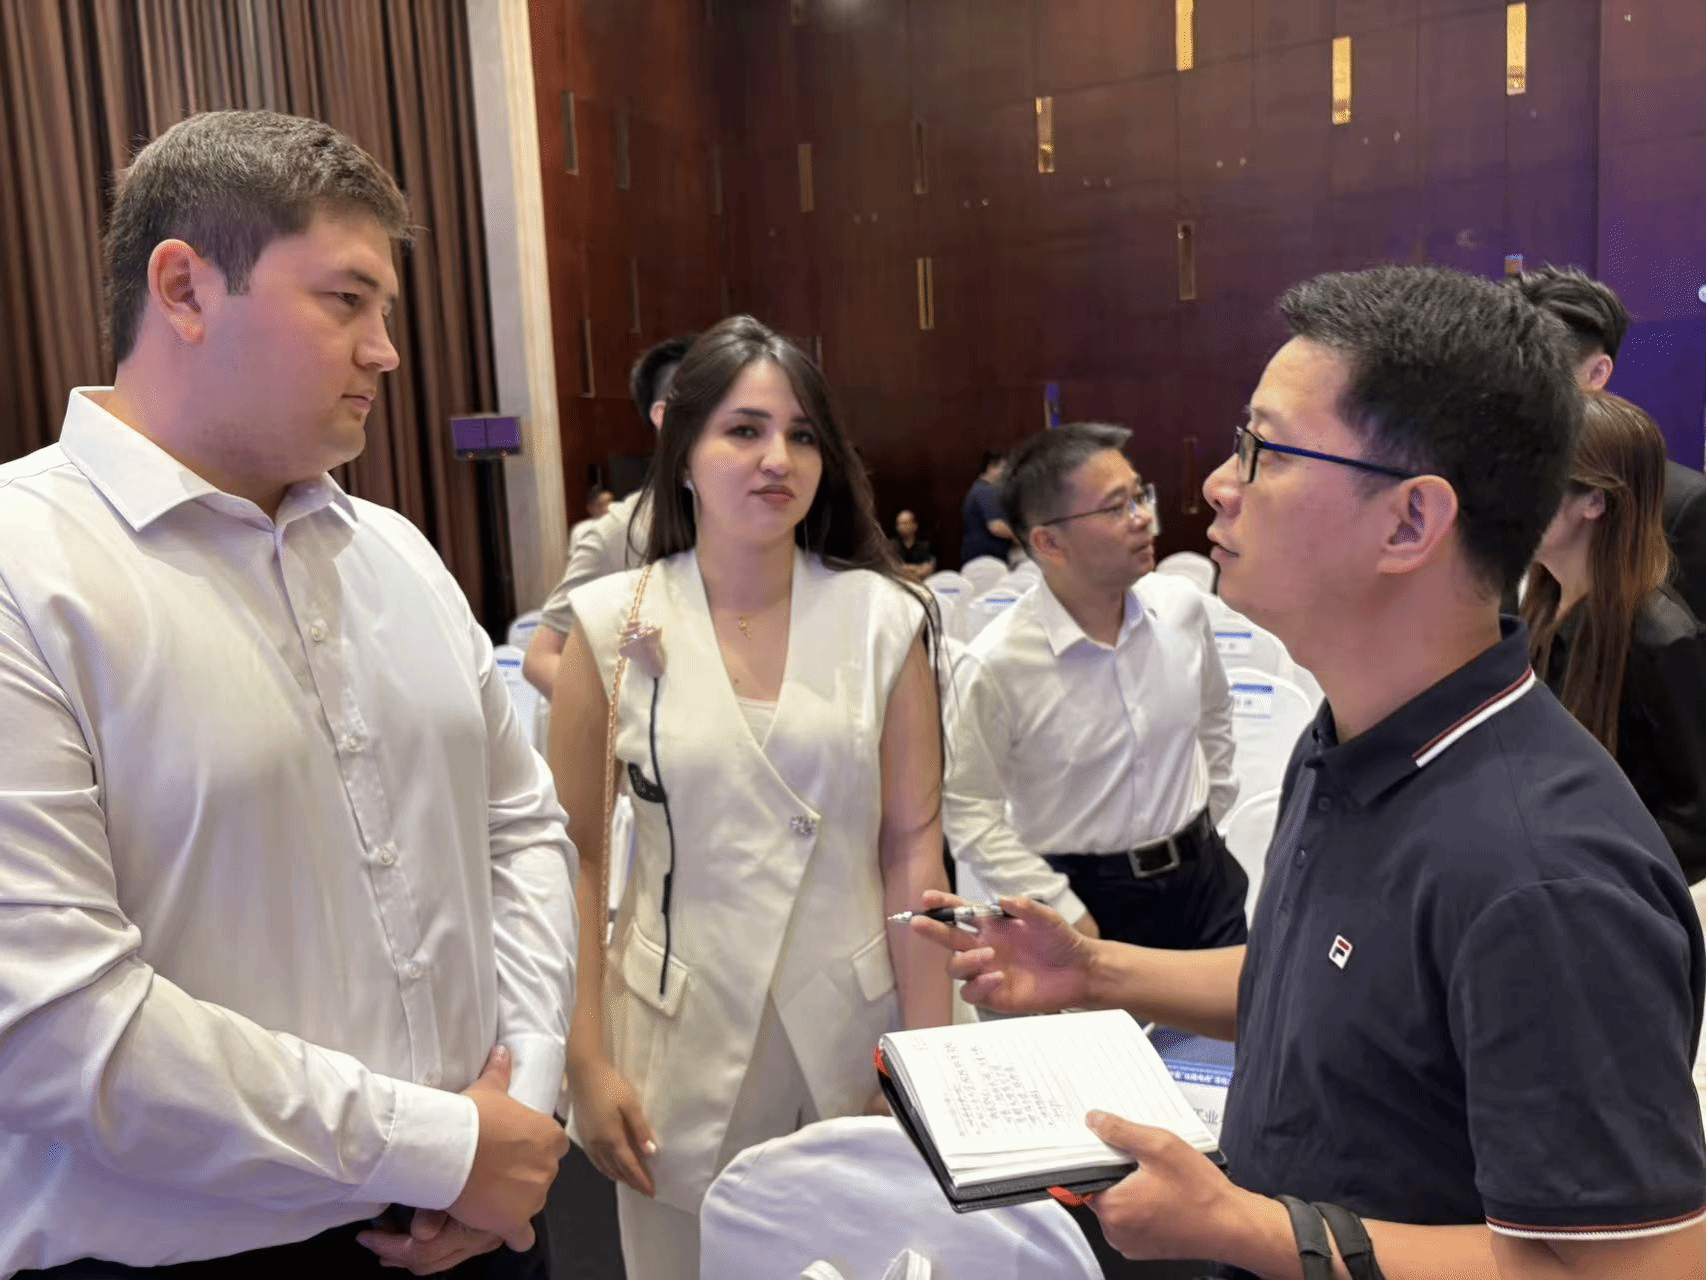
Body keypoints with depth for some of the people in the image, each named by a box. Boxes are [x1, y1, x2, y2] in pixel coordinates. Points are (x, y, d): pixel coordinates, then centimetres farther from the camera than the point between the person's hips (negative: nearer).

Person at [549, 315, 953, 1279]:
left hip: (852, 1030, 1)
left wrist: (930, 1056, -2)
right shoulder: (614, 622, -5)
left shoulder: (884, 619, -5)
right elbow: (575, 854, 0)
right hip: (680, 1044, 0)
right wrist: (586, 1059, -2)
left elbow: (912, 846, -3)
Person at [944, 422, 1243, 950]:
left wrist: (1208, 817, 11)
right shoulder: (995, 666, -21)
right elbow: (968, 811, -13)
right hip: (1090, 897, -4)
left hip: (1204, 876, 5)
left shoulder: (1182, 606, -6)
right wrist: (1064, 913, -13)